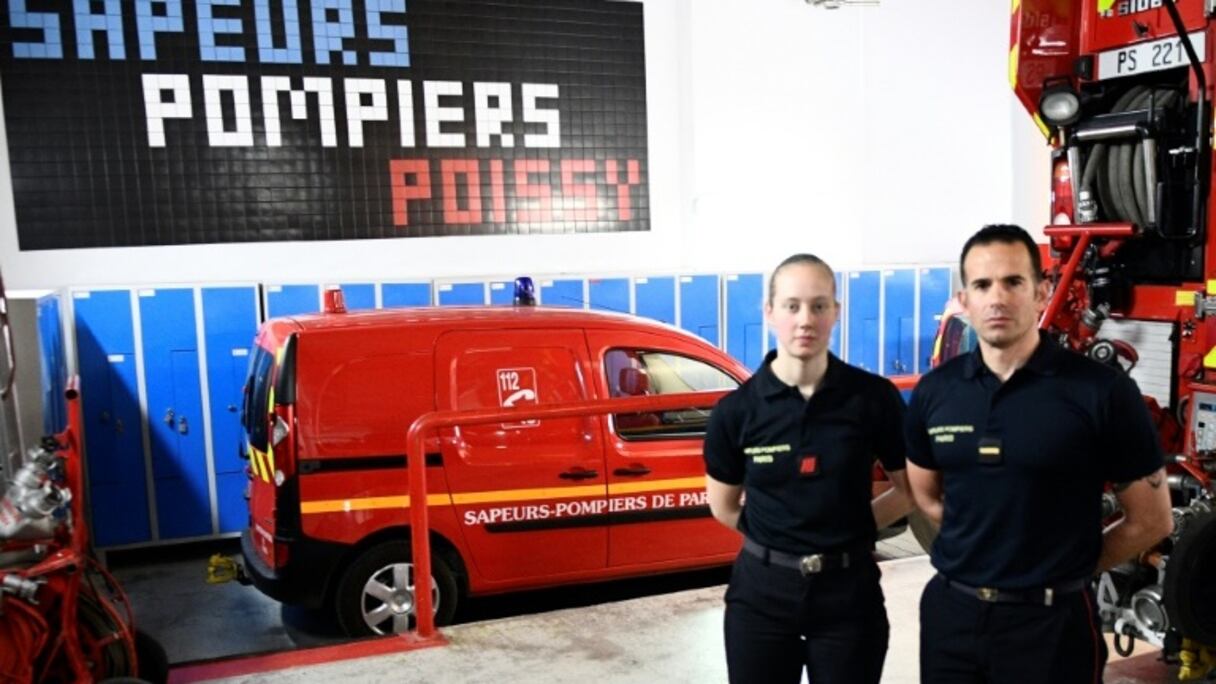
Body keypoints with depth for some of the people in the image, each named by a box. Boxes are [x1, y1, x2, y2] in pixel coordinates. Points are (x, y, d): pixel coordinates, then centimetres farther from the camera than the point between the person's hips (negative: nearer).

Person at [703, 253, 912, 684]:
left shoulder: (874, 397, -10)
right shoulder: (736, 410, -8)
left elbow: (910, 490, 3)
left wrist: (852, 528, -2)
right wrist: (776, 537, 3)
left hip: (848, 590, 0)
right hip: (762, 592, 1)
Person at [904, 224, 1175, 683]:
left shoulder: (1103, 392, -10)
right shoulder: (933, 392, -1)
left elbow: (1152, 520, -2)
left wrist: (1066, 569, 3)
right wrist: (983, 552, 6)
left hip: (1052, 621, -3)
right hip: (950, 610, 3)